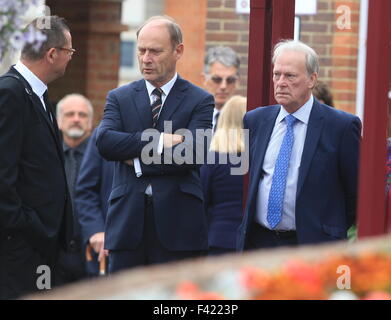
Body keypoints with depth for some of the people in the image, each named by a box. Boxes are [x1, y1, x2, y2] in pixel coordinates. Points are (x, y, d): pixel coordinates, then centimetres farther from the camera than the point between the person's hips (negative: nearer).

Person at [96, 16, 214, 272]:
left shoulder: (200, 101, 4)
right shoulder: (120, 97, 11)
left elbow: (193, 153, -11)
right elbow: (105, 142, -7)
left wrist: (139, 161, -8)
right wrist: (159, 140, -14)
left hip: (178, 225, -2)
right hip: (128, 222, 2)